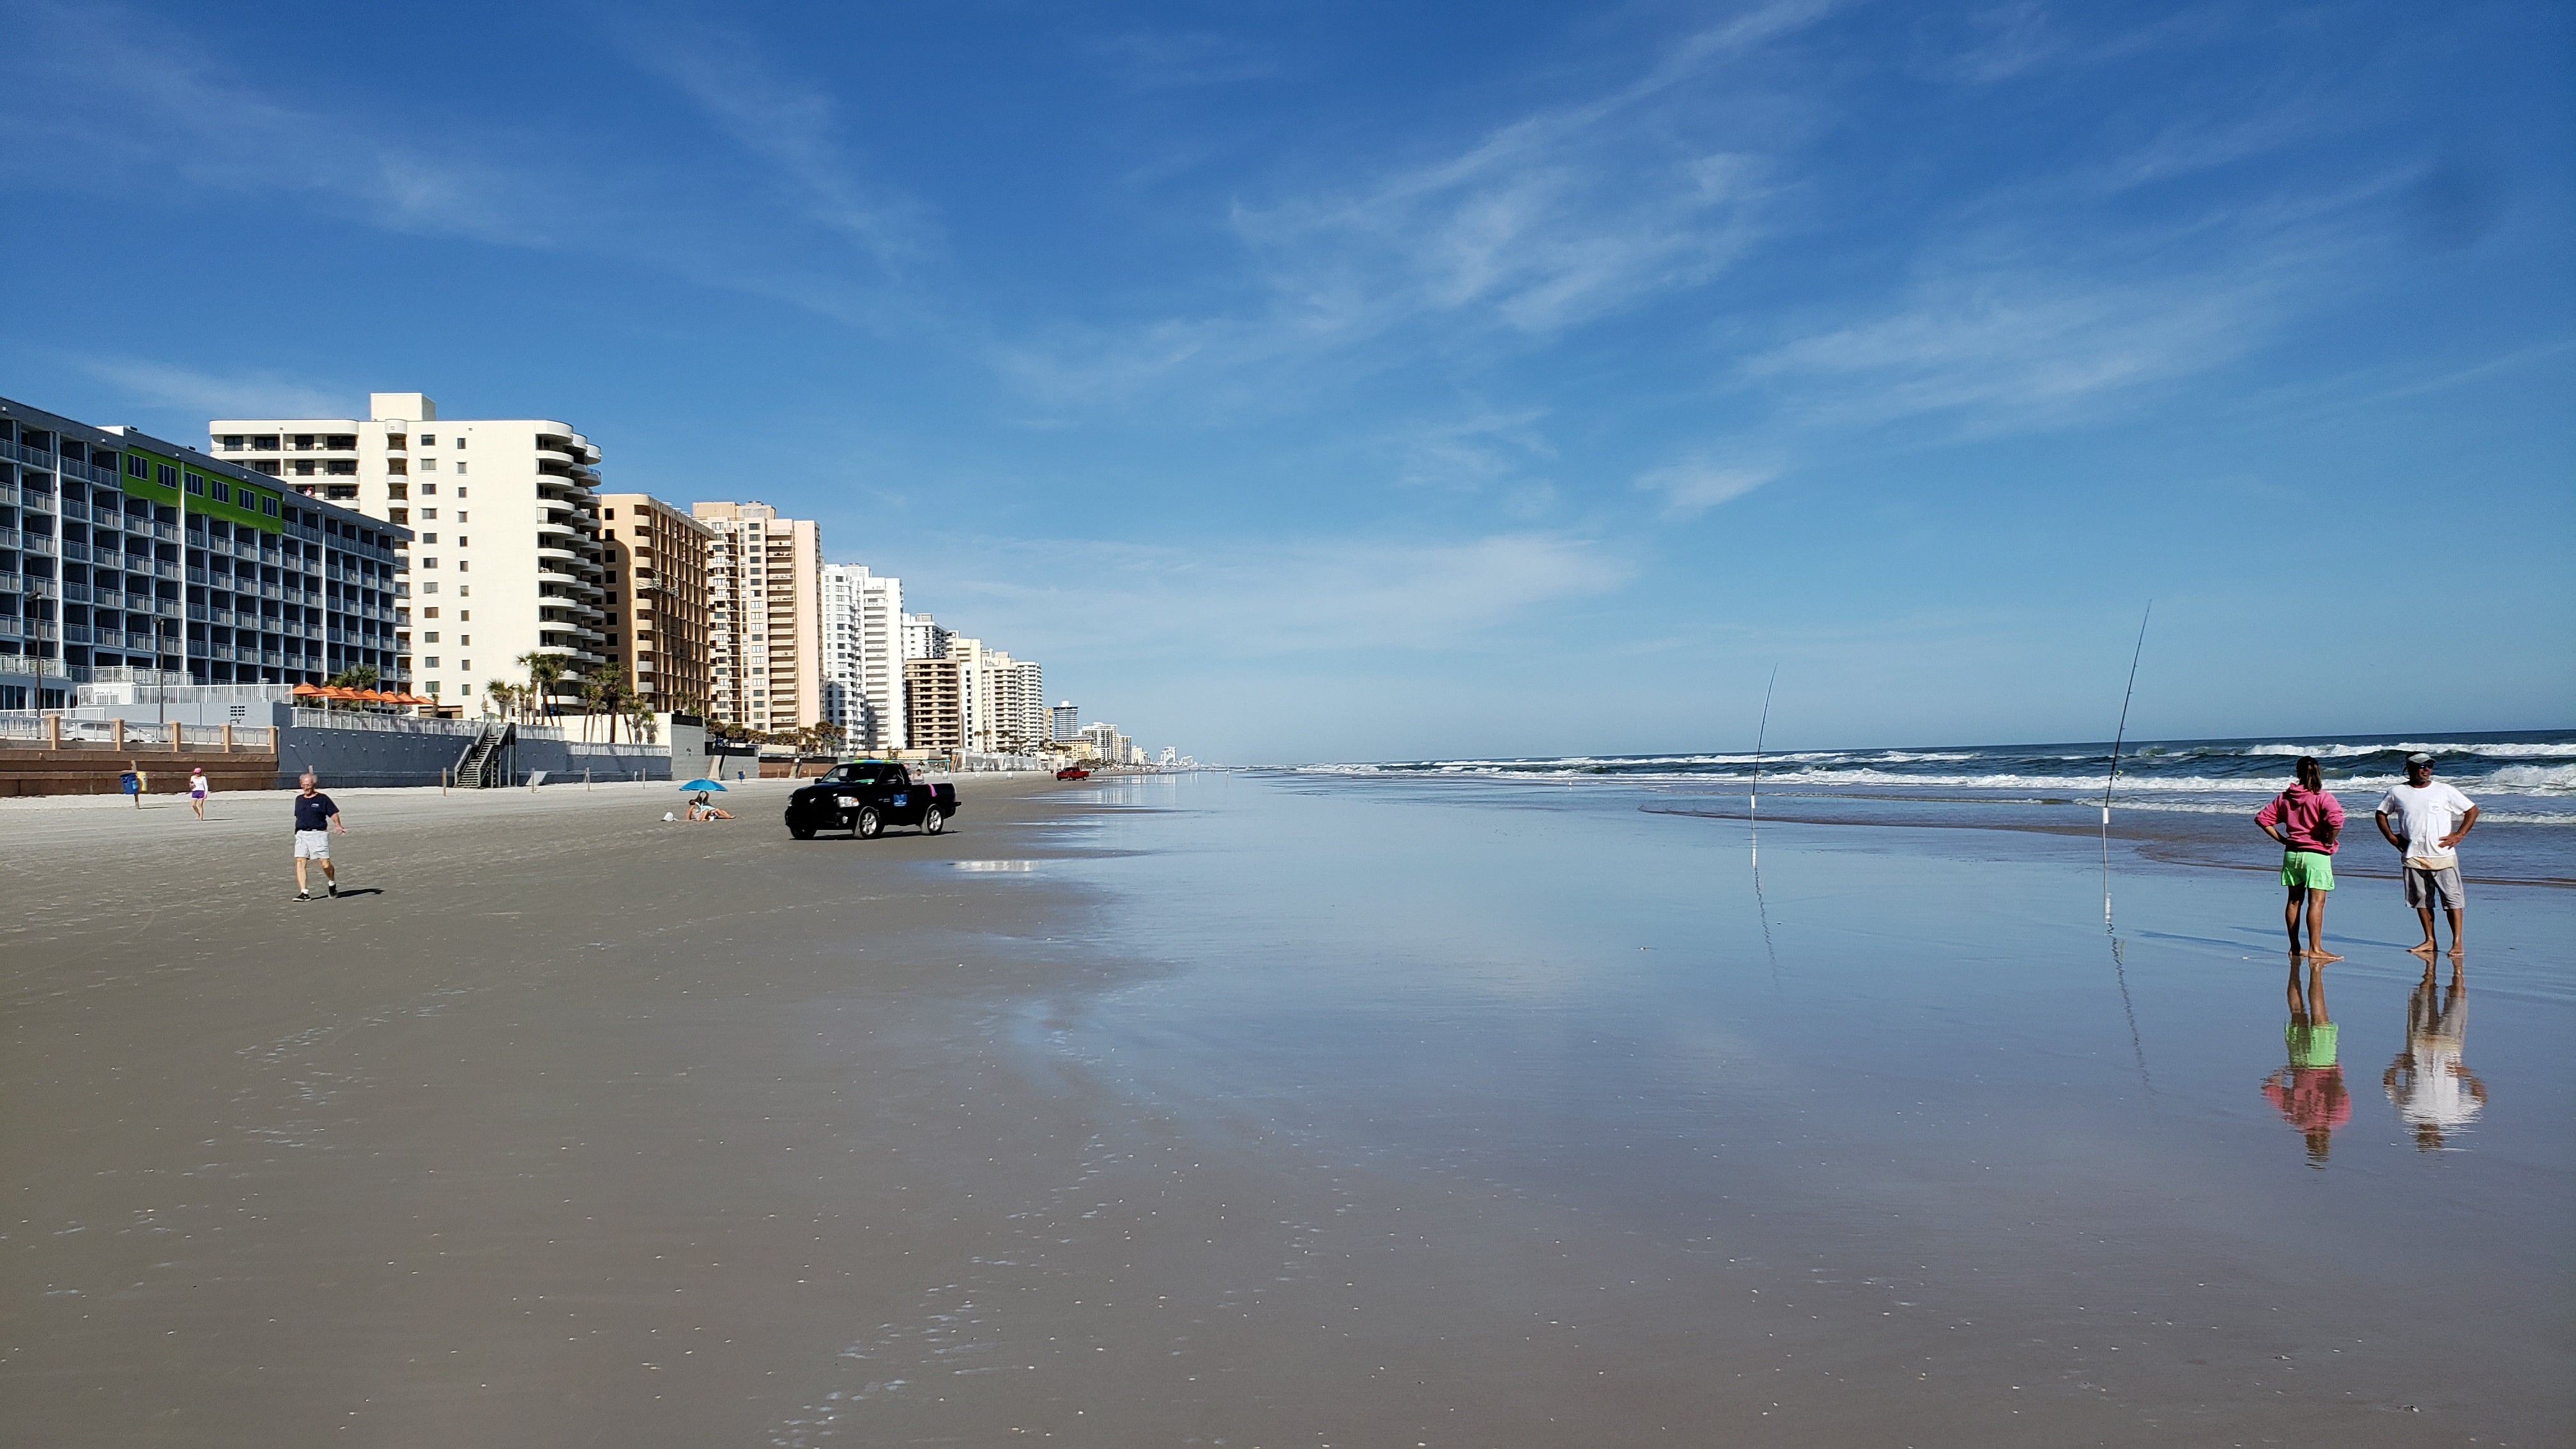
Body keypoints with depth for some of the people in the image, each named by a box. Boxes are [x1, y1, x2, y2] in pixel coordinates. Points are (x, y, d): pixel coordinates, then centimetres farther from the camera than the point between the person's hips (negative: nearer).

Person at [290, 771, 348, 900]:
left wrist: (338, 825, -18)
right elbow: (298, 816, 25)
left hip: (319, 834, -4)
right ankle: (304, 892, -9)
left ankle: (333, 884, 22)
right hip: (301, 835, 4)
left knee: (325, 864, -7)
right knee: (300, 862, -10)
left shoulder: (322, 799, 1)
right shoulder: (299, 799, 16)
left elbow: (333, 813, -1)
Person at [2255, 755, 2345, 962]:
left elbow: (2262, 818, 7)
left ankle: (2294, 948, 16)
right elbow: (2336, 820, -26)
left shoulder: (2285, 797, 6)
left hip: (2291, 854, 5)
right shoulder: (2322, 798, -9)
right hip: (2316, 854, -5)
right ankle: (2315, 949, -10)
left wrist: (2281, 839, 8)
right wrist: (2329, 842, -11)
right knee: (2316, 902, -6)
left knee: (2294, 900, 11)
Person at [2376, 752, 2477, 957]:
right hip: (2413, 857, 2)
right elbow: (2381, 814, 18)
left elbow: (2472, 810, 7)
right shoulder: (2397, 792, 4)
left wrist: (2458, 835, -2)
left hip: (2443, 855, -2)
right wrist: (2392, 838, 6)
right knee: (2421, 899, 7)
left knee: (2452, 898, -2)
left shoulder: (2444, 791, 0)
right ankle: (2430, 941, 16)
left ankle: (2457, 942, 2)